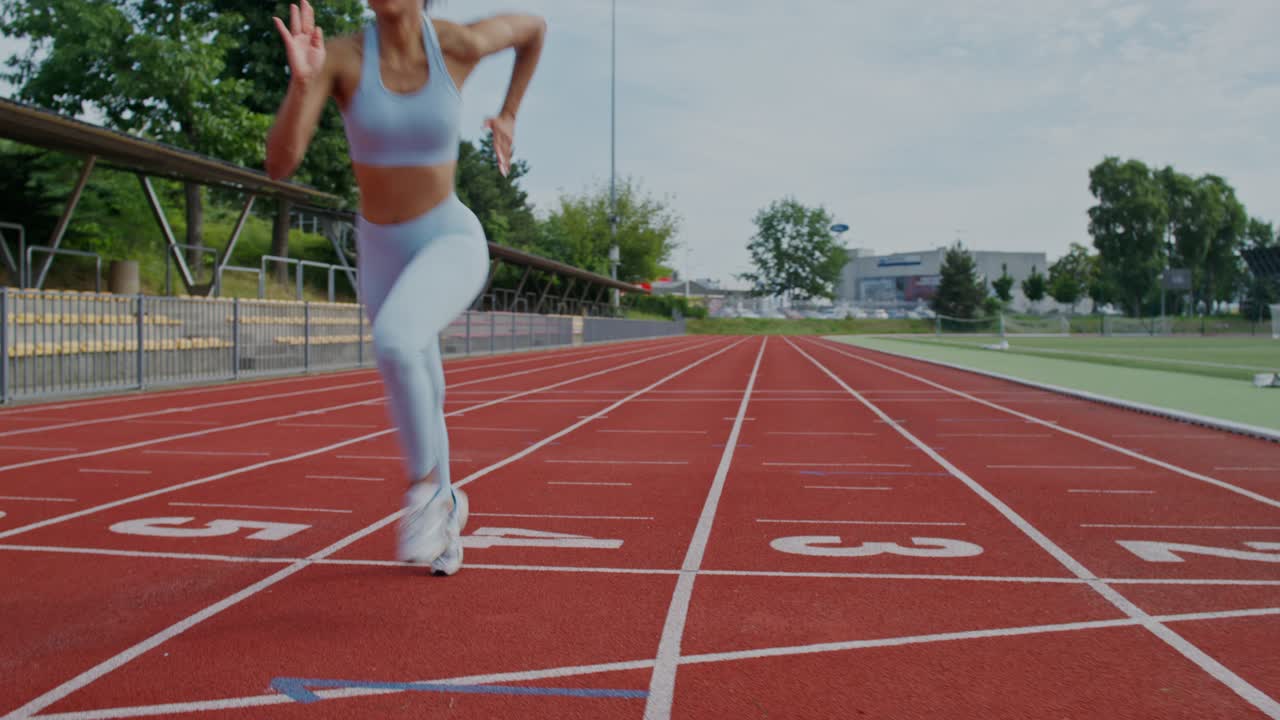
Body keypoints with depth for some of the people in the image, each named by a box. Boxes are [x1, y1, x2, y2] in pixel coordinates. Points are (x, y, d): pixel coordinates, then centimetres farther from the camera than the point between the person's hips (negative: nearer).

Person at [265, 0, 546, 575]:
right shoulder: (338, 56, -14)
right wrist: (302, 79, -40)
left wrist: (508, 115, 9)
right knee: (420, 401, 15)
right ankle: (446, 507, 45)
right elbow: (278, 165, -25)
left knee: (394, 345, -34)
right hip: (382, 254, 3)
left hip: (451, 244, -3)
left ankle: (424, 483, -8)